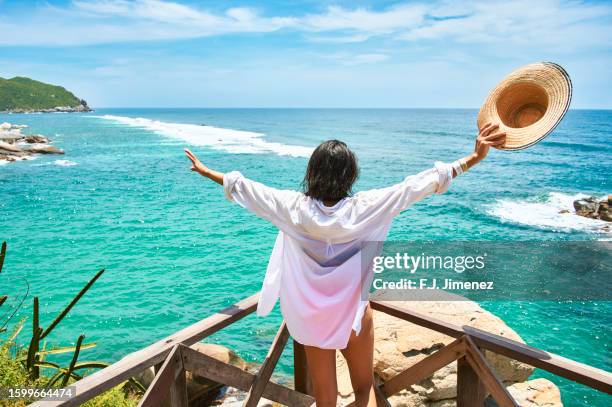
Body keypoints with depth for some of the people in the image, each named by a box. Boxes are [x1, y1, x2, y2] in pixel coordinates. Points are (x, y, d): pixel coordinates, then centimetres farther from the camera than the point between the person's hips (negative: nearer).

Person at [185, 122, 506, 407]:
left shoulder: (293, 207, -15)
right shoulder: (363, 208, -19)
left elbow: (243, 187, -2)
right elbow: (420, 184, -16)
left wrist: (205, 171, 14)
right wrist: (474, 157, -9)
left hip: (311, 317, 2)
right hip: (354, 315, -1)